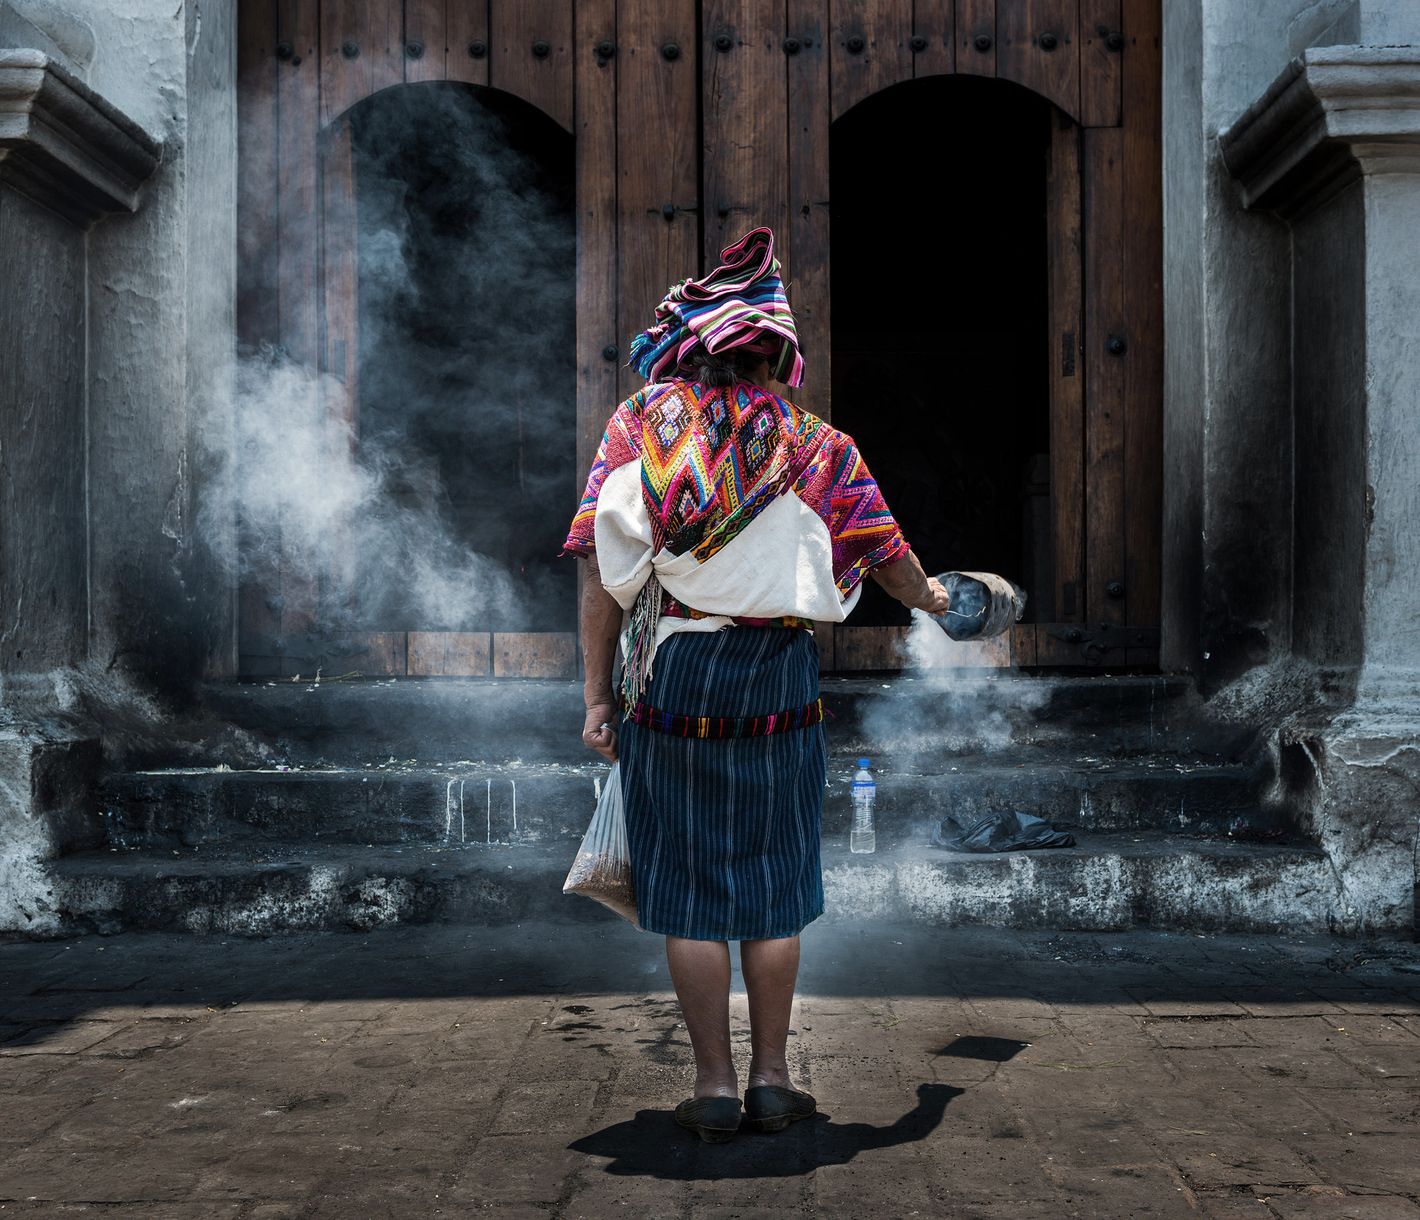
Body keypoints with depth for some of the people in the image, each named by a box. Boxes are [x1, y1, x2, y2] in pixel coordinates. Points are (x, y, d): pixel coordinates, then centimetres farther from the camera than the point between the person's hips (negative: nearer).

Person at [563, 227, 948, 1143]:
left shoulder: (641, 426, 2)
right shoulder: (819, 447, 5)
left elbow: (605, 575, -5)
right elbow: (889, 559, 11)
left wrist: (598, 696, -1)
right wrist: (930, 598, 33)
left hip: (670, 676, -1)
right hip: (781, 677, 1)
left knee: (688, 890, 8)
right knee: (774, 885, 11)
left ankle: (716, 1086, 12)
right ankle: (771, 1079, 18)